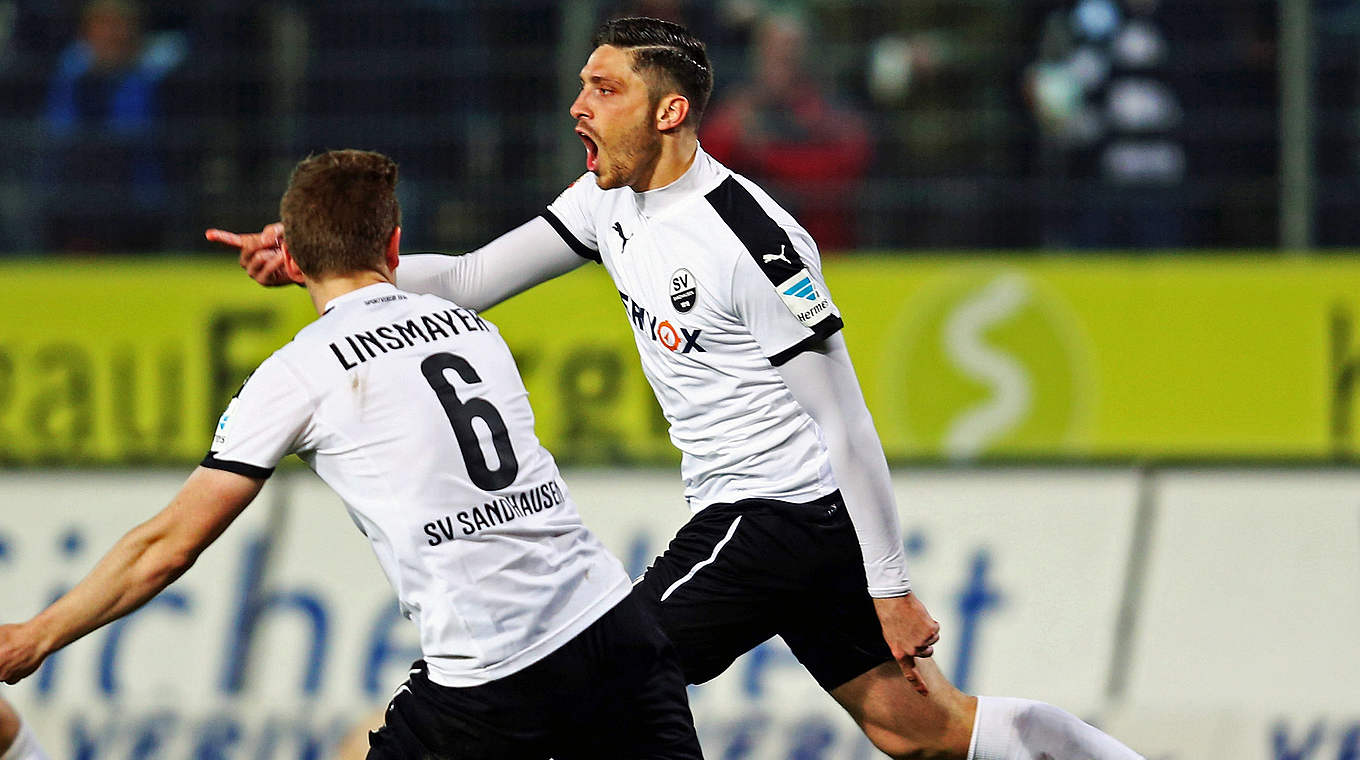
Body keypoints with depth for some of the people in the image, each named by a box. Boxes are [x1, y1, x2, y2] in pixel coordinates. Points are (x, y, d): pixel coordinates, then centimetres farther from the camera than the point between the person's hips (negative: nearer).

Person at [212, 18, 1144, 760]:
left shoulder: (755, 244, -22)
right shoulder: (614, 200, 4)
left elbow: (847, 428, -20)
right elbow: (471, 281, 8)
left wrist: (891, 589, -19)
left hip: (781, 514, -9)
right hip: (742, 514, 9)